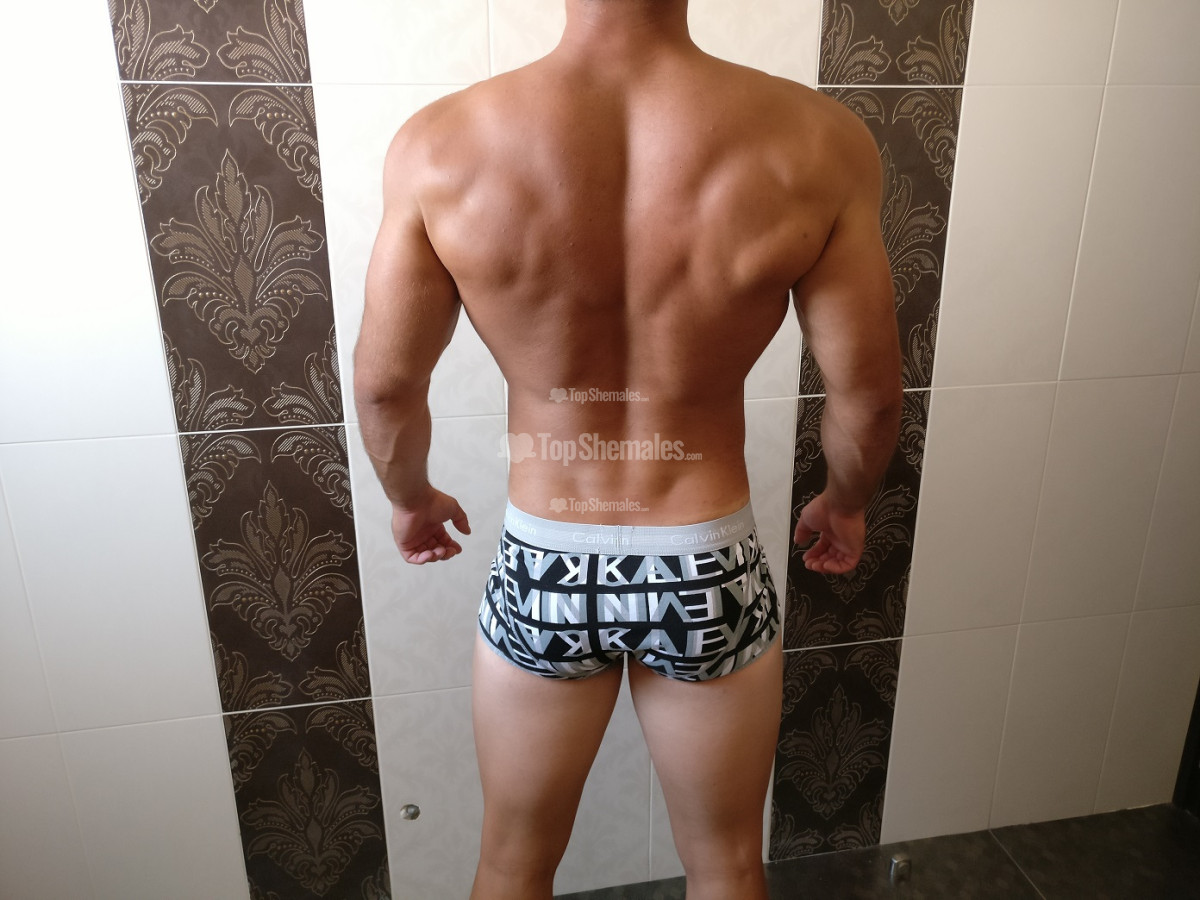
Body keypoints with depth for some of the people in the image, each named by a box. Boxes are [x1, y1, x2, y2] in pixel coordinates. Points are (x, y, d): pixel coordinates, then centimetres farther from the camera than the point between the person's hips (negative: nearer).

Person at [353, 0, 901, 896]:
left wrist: (410, 496, 15)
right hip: (709, 572, 1)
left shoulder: (440, 147, -15)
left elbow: (386, 384, -6)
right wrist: (844, 504, 14)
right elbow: (867, 396, -8)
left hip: (542, 574, 1)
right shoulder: (818, 142, -15)